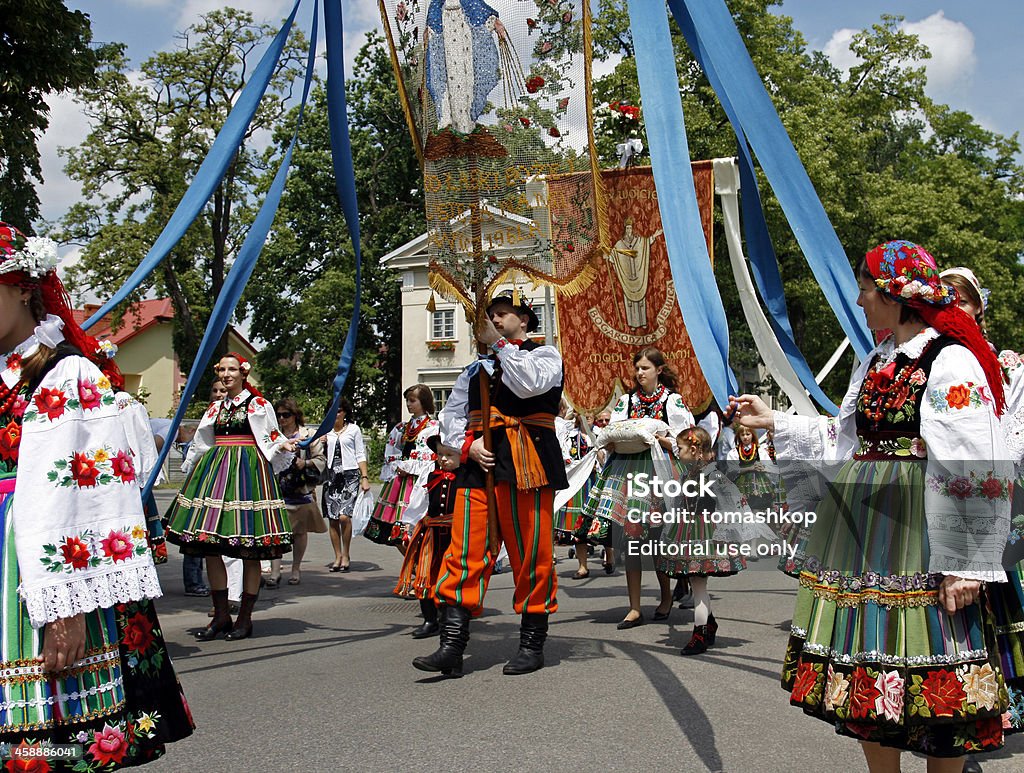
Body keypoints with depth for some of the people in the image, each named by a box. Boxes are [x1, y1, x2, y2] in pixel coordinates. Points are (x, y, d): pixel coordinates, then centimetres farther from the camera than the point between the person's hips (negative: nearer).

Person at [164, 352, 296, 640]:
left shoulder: (259, 404, 4)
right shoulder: (215, 408, 18)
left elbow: (272, 439, 3)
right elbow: (202, 444, 26)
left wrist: (283, 446, -16)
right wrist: (189, 469, 27)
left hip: (248, 471, -5)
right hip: (215, 471, 6)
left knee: (249, 551, -4)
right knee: (209, 547, 1)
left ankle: (245, 617, 6)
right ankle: (220, 614, 11)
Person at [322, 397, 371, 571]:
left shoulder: (353, 430, 7)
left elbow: (360, 455, 6)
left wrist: (365, 477, -2)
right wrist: (320, 445, 2)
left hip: (350, 475, -3)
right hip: (331, 476, 3)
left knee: (344, 516, -16)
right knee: (332, 519, 1)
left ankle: (346, 555, -1)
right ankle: (338, 556, 12)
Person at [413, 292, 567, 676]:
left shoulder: (545, 355, 9)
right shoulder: (475, 369, 24)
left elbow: (528, 384, -13)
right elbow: (451, 417, 19)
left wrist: (499, 343, -5)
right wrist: (467, 445, -1)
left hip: (525, 465, -4)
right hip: (478, 464, 5)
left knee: (531, 554, -1)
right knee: (464, 552, -4)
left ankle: (532, 644, 11)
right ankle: (452, 646, -4)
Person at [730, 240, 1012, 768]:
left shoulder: (950, 363, -12)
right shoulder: (876, 362, 14)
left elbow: (975, 473, -17)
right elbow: (843, 441, 21)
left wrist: (966, 565, -18)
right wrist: (773, 422, 22)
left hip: (918, 534, -8)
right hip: (861, 526, 8)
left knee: (930, 672, 1)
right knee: (869, 673, 13)